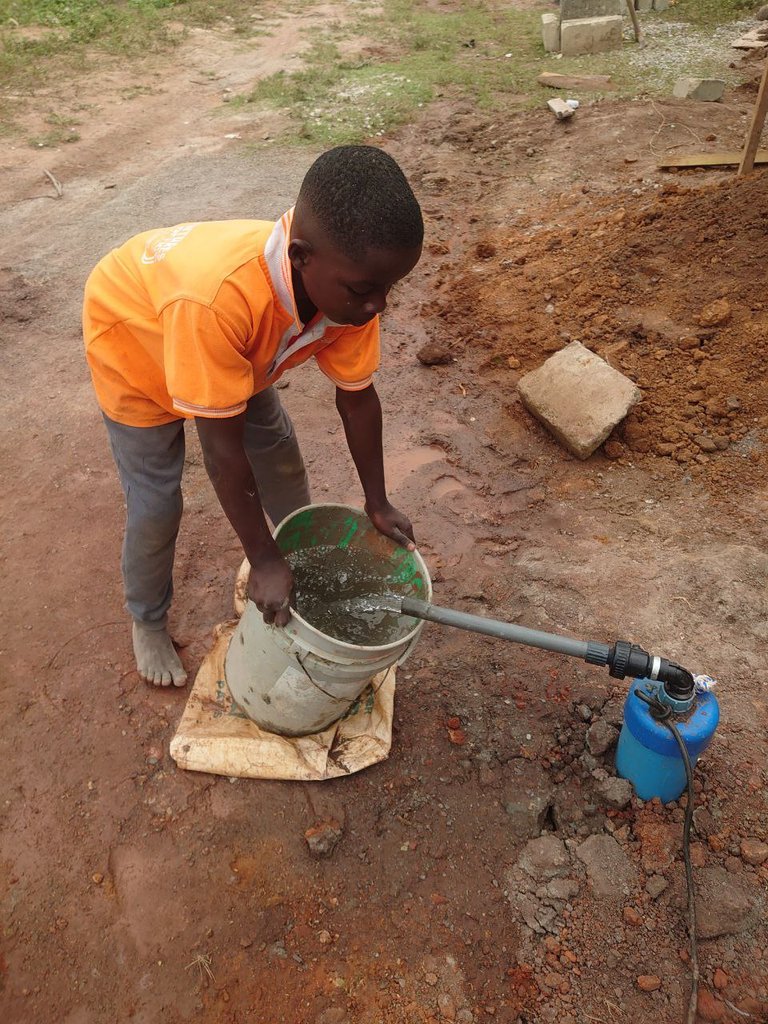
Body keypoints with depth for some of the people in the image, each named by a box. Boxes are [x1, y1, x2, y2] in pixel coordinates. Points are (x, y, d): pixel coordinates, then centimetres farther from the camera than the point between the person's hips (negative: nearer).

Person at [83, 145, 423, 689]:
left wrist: (378, 503, -6)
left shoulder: (347, 282, -29)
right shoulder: (217, 297, -48)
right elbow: (224, 449, -39)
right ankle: (148, 621, 27)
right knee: (157, 505, -2)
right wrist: (262, 559, -28)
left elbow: (358, 397, -14)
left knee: (279, 453, 11)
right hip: (133, 335, -5)